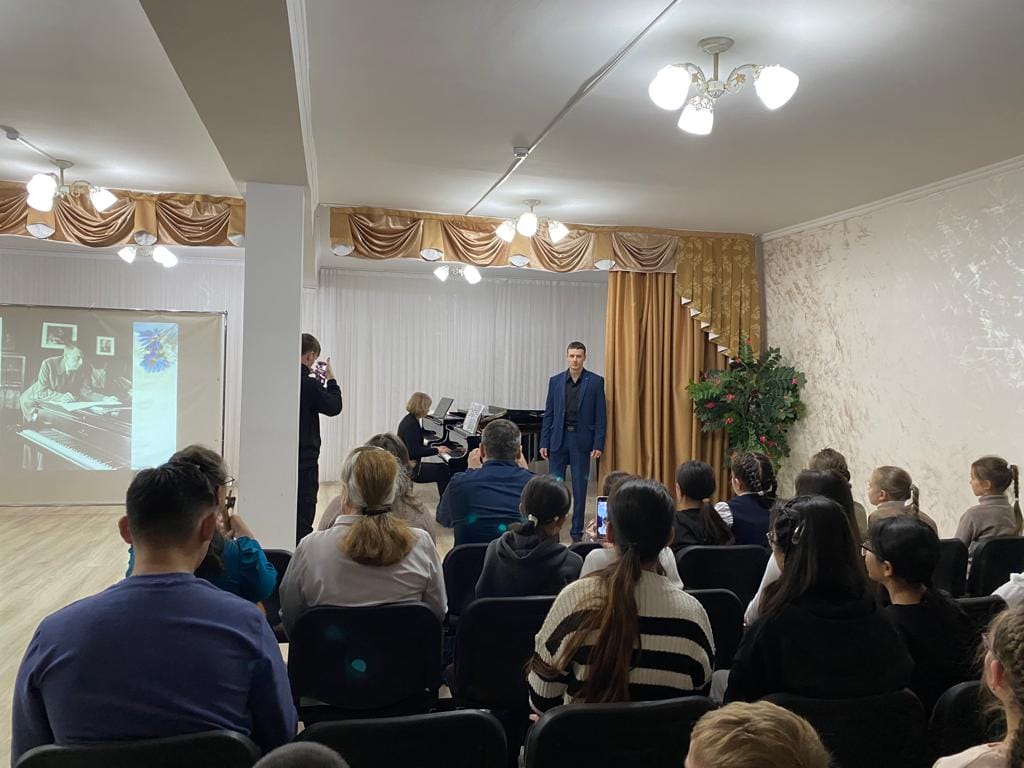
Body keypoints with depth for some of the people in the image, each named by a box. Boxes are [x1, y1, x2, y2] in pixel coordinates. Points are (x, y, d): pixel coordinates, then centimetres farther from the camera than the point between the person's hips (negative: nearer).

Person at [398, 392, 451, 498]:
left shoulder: (410, 420, 10)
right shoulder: (411, 425, -21)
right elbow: (415, 452, -27)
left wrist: (434, 448, 9)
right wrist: (436, 450, -18)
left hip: (408, 464, 11)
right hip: (411, 469, -11)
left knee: (443, 468, 16)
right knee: (445, 472, -10)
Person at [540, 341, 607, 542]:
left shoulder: (595, 382, -1)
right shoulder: (555, 381, 5)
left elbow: (601, 416, -2)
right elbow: (548, 414, 7)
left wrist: (598, 445, -8)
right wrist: (544, 442, 2)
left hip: (582, 440, -2)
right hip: (559, 438, 2)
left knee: (580, 487, 5)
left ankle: (577, 531, 14)